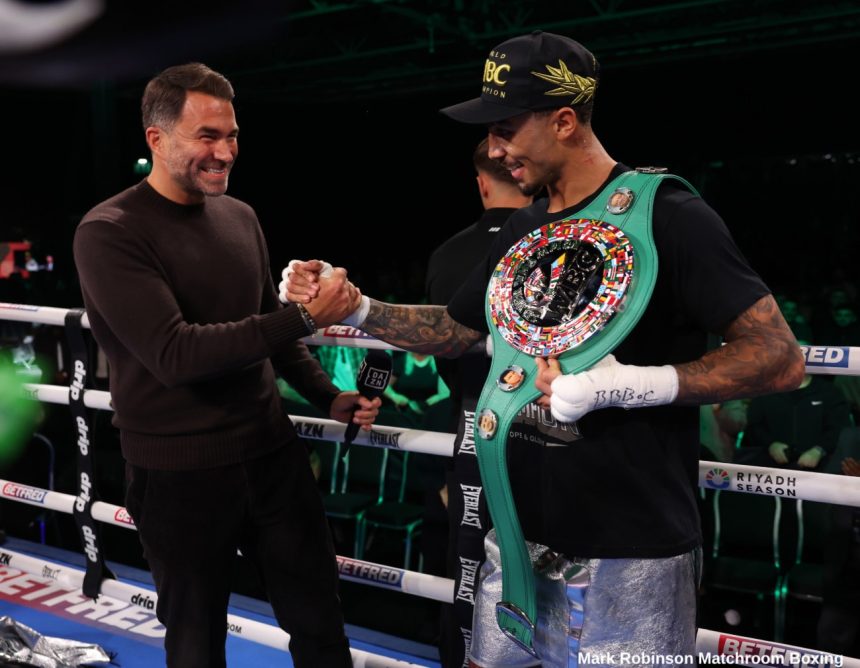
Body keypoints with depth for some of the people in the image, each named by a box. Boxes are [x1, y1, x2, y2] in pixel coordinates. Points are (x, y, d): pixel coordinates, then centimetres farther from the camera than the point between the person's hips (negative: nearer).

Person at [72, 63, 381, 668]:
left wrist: (329, 398, 5)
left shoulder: (241, 217, 7)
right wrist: (305, 318, -25)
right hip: (180, 475, -5)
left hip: (272, 453, 5)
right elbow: (174, 354, -24)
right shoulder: (110, 233, -14)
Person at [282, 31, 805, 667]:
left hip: (632, 551, -7)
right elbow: (454, 331, 19)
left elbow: (780, 358, -17)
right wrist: (354, 307, 5)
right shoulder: (523, 232, 9)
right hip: (522, 532, 7)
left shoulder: (665, 214, -15)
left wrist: (629, 383, -26)